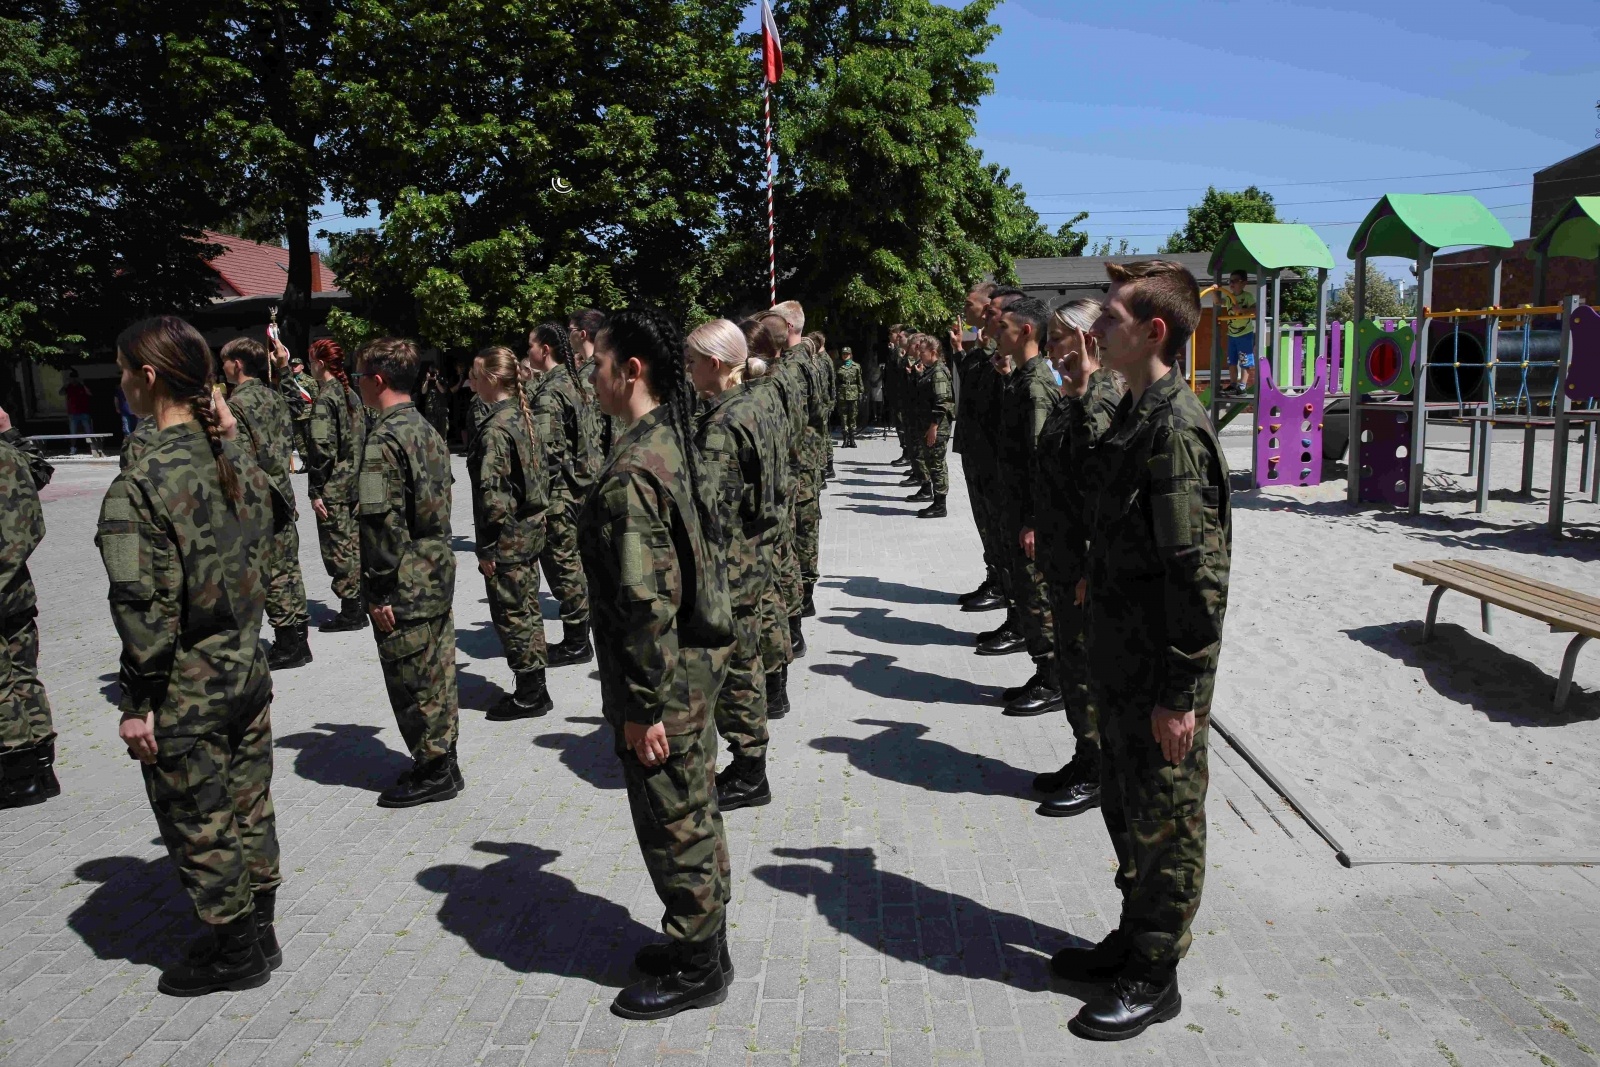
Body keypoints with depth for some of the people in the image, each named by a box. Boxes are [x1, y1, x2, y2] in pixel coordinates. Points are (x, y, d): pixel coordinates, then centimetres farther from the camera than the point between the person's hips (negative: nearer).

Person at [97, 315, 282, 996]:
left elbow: (146, 608, -20)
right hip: (247, 670, 7)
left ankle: (234, 954, 26)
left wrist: (138, 704, -11)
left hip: (185, 693, -7)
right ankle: (257, 932, 35)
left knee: (200, 826, 11)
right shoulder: (239, 458, 0)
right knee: (249, 810, 19)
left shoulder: (141, 483, -21)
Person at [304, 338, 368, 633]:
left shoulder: (325, 398, -13)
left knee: (337, 547, -2)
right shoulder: (352, 394, 12)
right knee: (353, 545, 13)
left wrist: (315, 491, -16)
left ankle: (350, 611, 1)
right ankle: (357, 607, 20)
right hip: (354, 484, 8)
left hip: (333, 487, -8)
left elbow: (321, 448, -19)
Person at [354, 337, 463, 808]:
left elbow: (383, 521, -21)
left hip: (405, 586, -9)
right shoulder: (427, 430, 10)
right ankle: (443, 762, 27)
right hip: (440, 573, 9)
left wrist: (379, 590, -16)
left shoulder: (385, 439, -17)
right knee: (438, 673, 16)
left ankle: (433, 772, 13)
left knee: (412, 680, 3)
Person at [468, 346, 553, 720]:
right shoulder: (523, 416, 8)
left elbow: (492, 493, -21)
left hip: (507, 539, -9)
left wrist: (487, 548, -16)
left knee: (510, 615, 2)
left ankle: (529, 695, 11)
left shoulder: (494, 428, -19)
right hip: (531, 531, 9)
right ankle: (533, 689, 27)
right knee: (527, 611, 16)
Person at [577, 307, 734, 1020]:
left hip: (662, 681, -9)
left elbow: (647, 601, -26)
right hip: (697, 661, 10)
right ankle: (701, 939, 40)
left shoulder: (631, 472, -24)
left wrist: (644, 707, -19)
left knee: (674, 824, 7)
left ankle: (698, 970, 25)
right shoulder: (676, 441, 5)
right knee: (692, 813, 22)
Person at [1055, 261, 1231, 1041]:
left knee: (1164, 825, 8)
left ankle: (1155, 977, 24)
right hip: (1120, 666, 9)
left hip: (1161, 679, -9)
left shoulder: (1176, 429, -21)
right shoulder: (1134, 416, 9)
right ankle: (1134, 939, 40)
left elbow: (1199, 575, -23)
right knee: (1125, 809, 22)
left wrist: (1180, 693, -21)